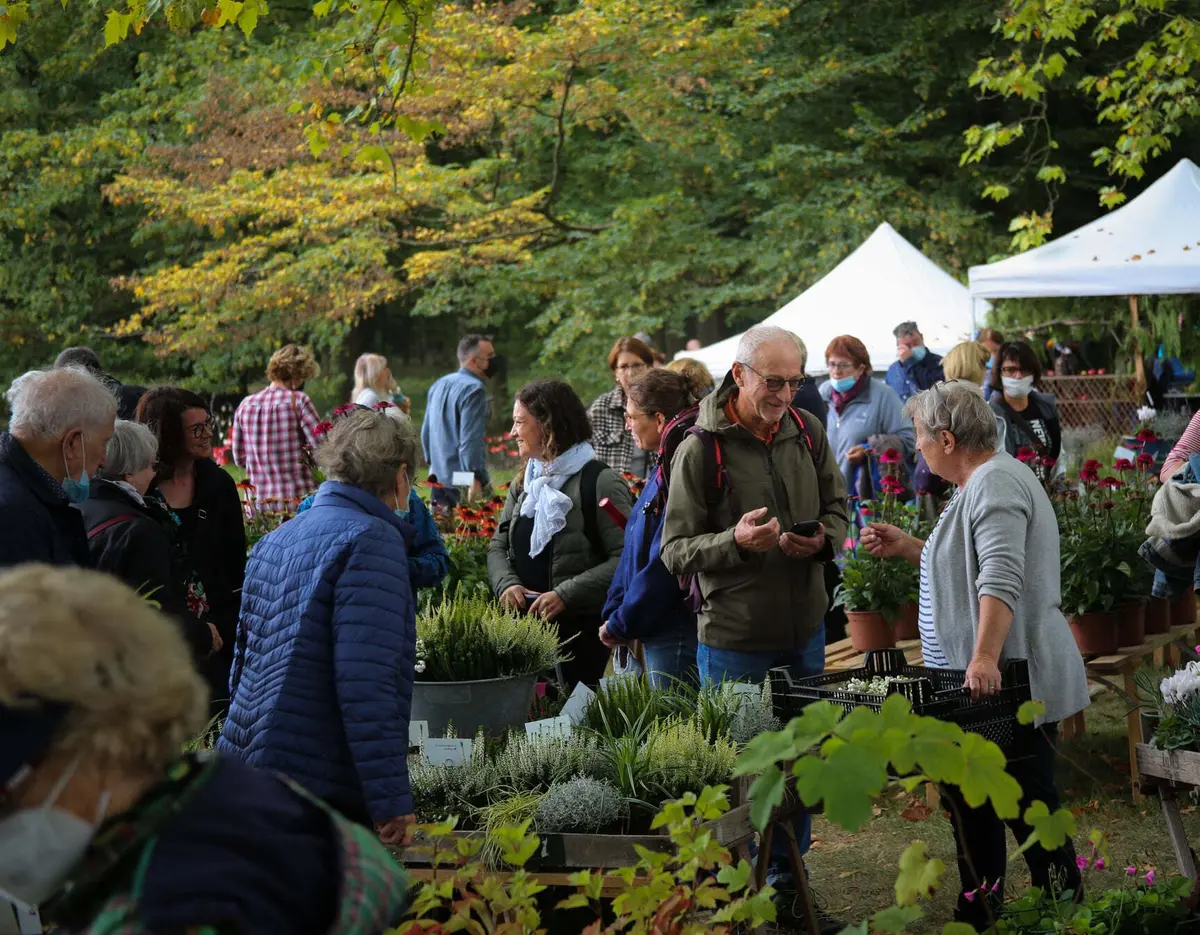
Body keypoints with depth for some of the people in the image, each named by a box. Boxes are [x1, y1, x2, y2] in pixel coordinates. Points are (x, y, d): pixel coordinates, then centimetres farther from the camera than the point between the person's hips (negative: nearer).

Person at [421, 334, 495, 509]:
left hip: (438, 478, 9)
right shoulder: (474, 389, -14)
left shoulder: (438, 385, 14)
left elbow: (425, 432, 21)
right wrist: (477, 479, -22)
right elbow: (471, 440, -21)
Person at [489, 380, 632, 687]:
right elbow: (498, 546, 17)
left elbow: (625, 557, -16)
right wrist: (506, 583, -5)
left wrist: (566, 594, -21)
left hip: (581, 630, -6)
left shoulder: (600, 483, -9)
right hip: (524, 626, 6)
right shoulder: (523, 484, 15)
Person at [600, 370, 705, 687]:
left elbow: (664, 564, -20)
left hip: (675, 635, -10)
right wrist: (613, 614, 6)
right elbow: (634, 553, 15)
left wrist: (620, 624, -10)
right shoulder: (662, 472, 13)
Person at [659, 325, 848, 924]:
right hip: (734, 637, -5)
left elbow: (836, 508, 13)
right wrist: (735, 541, -29)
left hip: (804, 629, 5)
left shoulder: (807, 432, 1)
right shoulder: (700, 450, -14)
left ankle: (787, 881, 31)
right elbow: (676, 550, -13)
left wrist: (822, 539, -9)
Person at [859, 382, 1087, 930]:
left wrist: (985, 658, -37)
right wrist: (908, 549, 21)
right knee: (971, 803, 16)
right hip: (988, 684, 11)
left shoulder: (996, 483, -16)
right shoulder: (981, 483, 18)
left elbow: (1001, 578, -29)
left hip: (1013, 682, -11)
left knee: (1029, 808, -4)